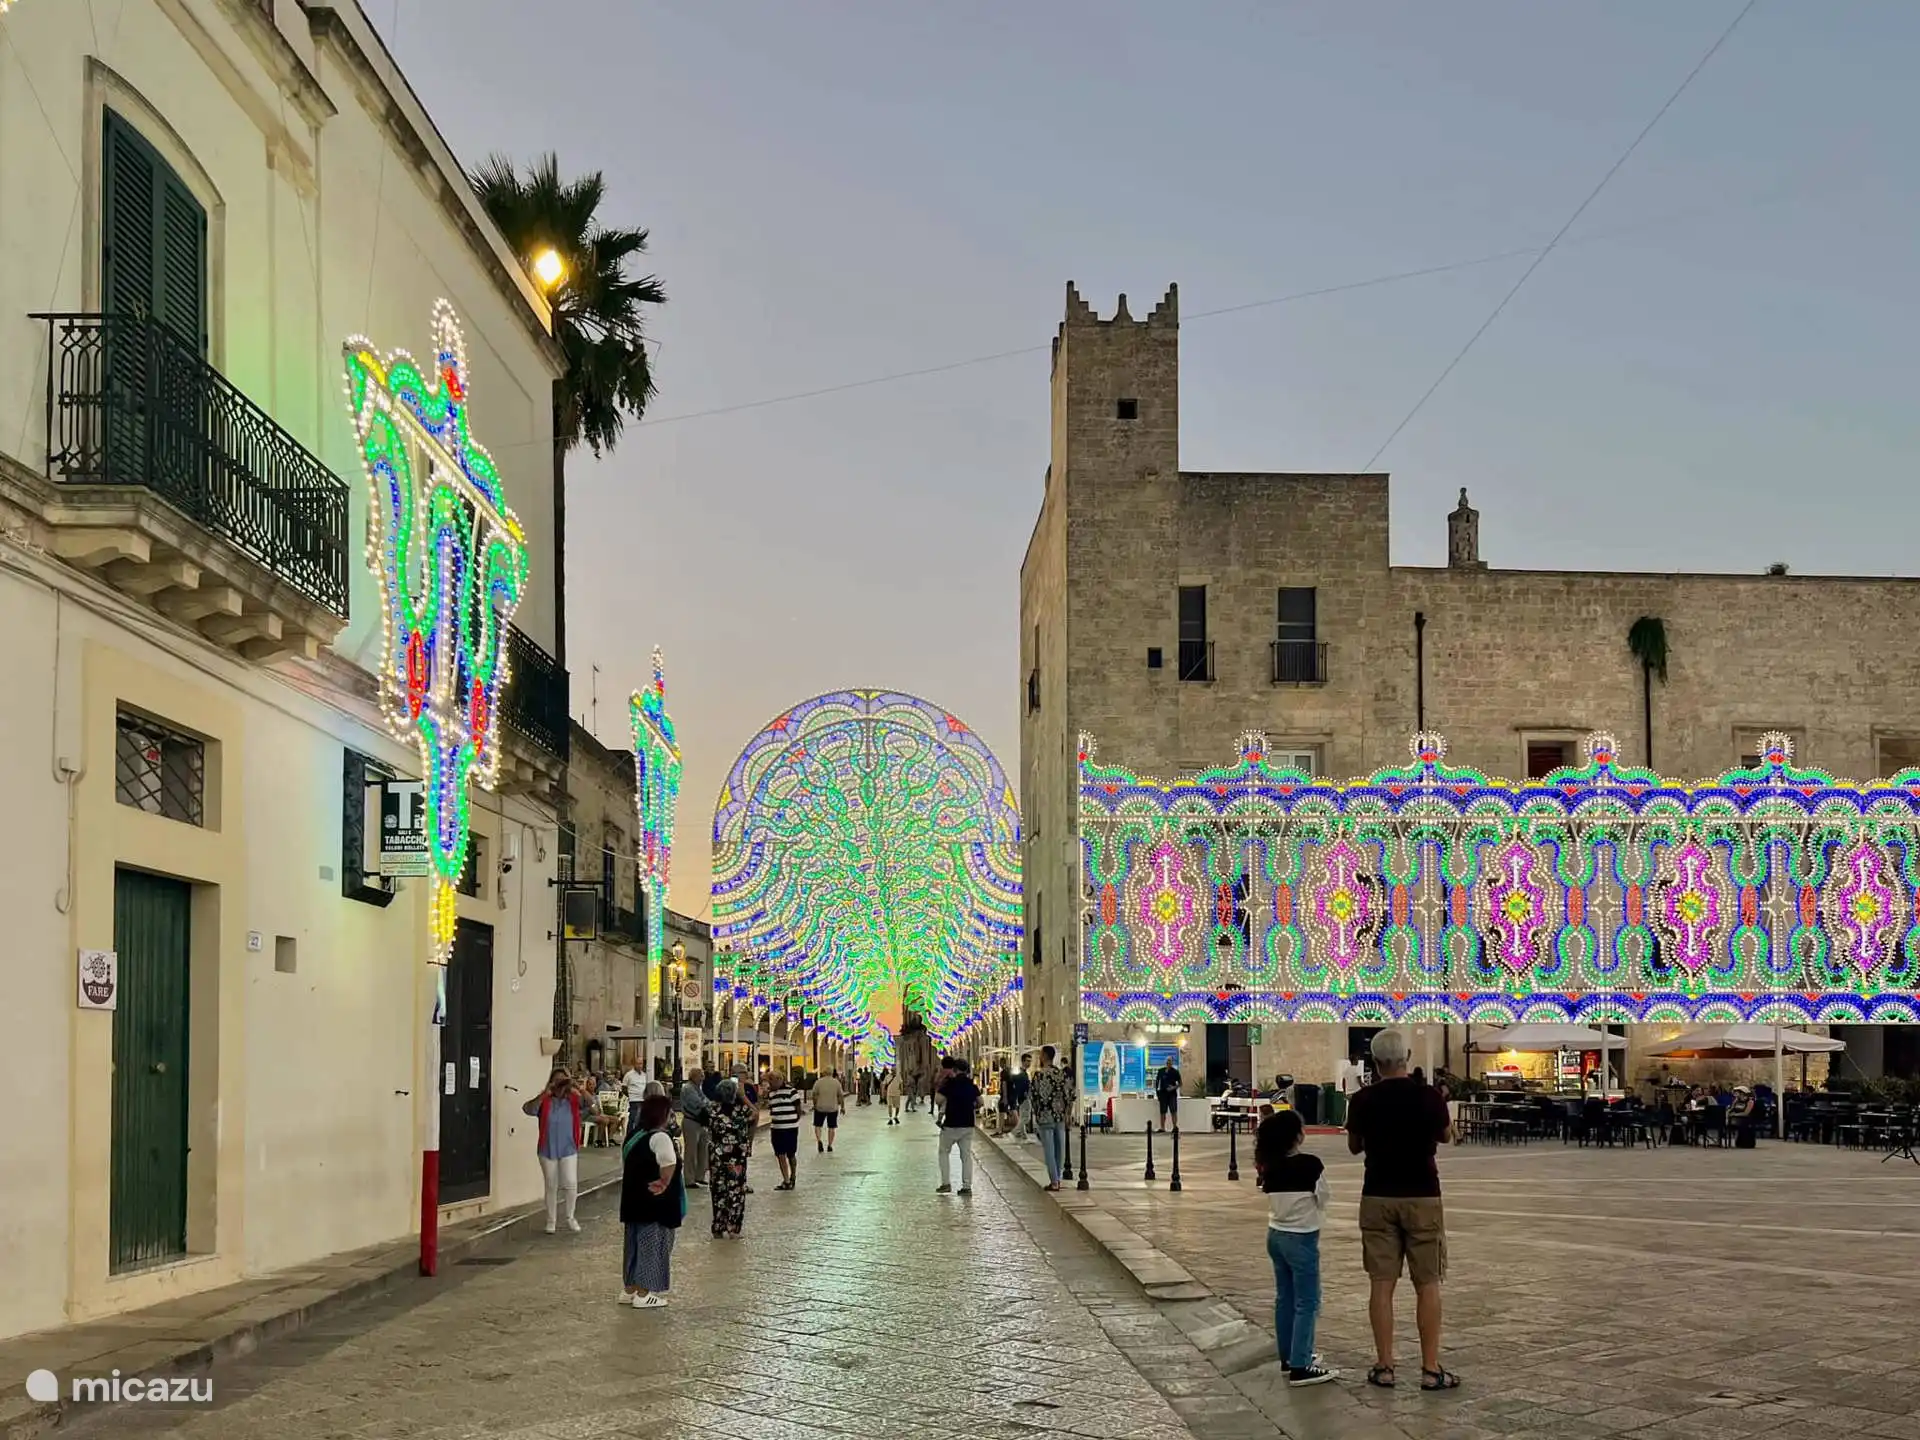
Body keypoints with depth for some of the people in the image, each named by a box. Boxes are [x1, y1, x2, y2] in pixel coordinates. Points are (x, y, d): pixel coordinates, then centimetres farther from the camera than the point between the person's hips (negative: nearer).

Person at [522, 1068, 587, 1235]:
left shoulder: (573, 1100, -3)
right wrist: (545, 1093, -31)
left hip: (568, 1150, 0)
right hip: (548, 1150, 0)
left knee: (571, 1184, -8)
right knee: (551, 1187, 10)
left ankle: (569, 1217, 15)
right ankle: (551, 1220, 24)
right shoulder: (544, 1101, -6)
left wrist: (577, 1087, -31)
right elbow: (528, 1109, -22)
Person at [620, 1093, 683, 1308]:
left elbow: (625, 1165, 15)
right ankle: (643, 1294, 5)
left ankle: (629, 1289, 26)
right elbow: (669, 1163, -34)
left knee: (635, 1242, 18)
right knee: (651, 1244, 1)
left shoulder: (633, 1135, 10)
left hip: (633, 1200, 8)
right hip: (654, 1203, -8)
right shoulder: (659, 1137, -17)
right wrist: (664, 1183, -18)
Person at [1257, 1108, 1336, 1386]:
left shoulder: (1270, 1166, -1)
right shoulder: (1311, 1164, -19)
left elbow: (1271, 1198, 5)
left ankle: (1290, 1356, 26)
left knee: (1285, 1298, 16)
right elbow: (1322, 1199, -9)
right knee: (1307, 1303, -1)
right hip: (1301, 1238, -7)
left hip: (1276, 1235, 7)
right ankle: (1300, 1367, -3)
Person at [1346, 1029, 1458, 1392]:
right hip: (1422, 1198, -1)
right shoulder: (1428, 1096, -8)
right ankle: (1431, 1369, 4)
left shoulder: (1363, 1101, -5)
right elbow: (1445, 1136, 11)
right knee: (1427, 1284, 4)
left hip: (1378, 1198, 2)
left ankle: (1384, 1367, 7)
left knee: (1382, 1283, 5)